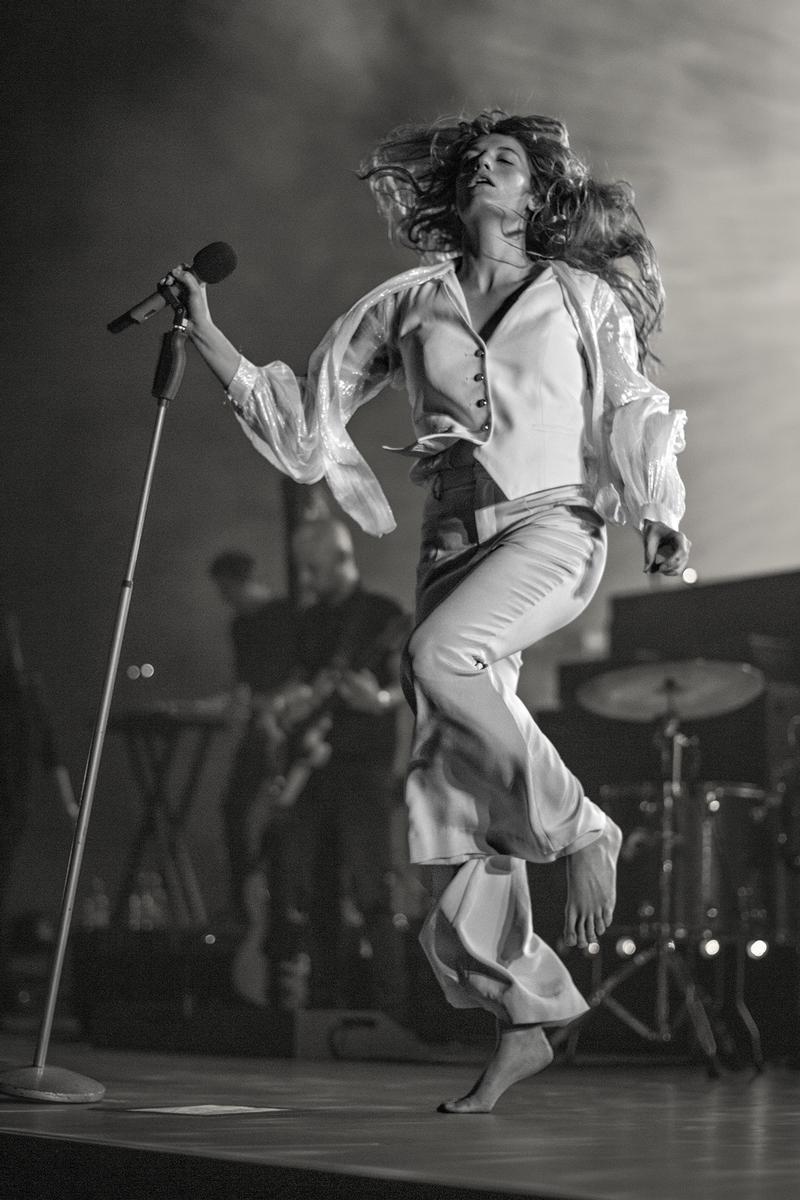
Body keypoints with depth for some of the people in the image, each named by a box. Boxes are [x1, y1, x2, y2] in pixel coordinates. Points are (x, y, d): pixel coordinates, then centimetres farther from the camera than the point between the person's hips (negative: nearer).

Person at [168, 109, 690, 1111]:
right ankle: (521, 1020, 2)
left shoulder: (582, 297, 9)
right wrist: (207, 337, 7)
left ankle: (579, 827, -16)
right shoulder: (410, 304, 15)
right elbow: (303, 411, 16)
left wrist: (660, 522, -5)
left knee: (437, 656, -34)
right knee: (450, 784, -5)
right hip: (455, 537, 4)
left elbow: (631, 417, 8)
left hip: (554, 525, -4)